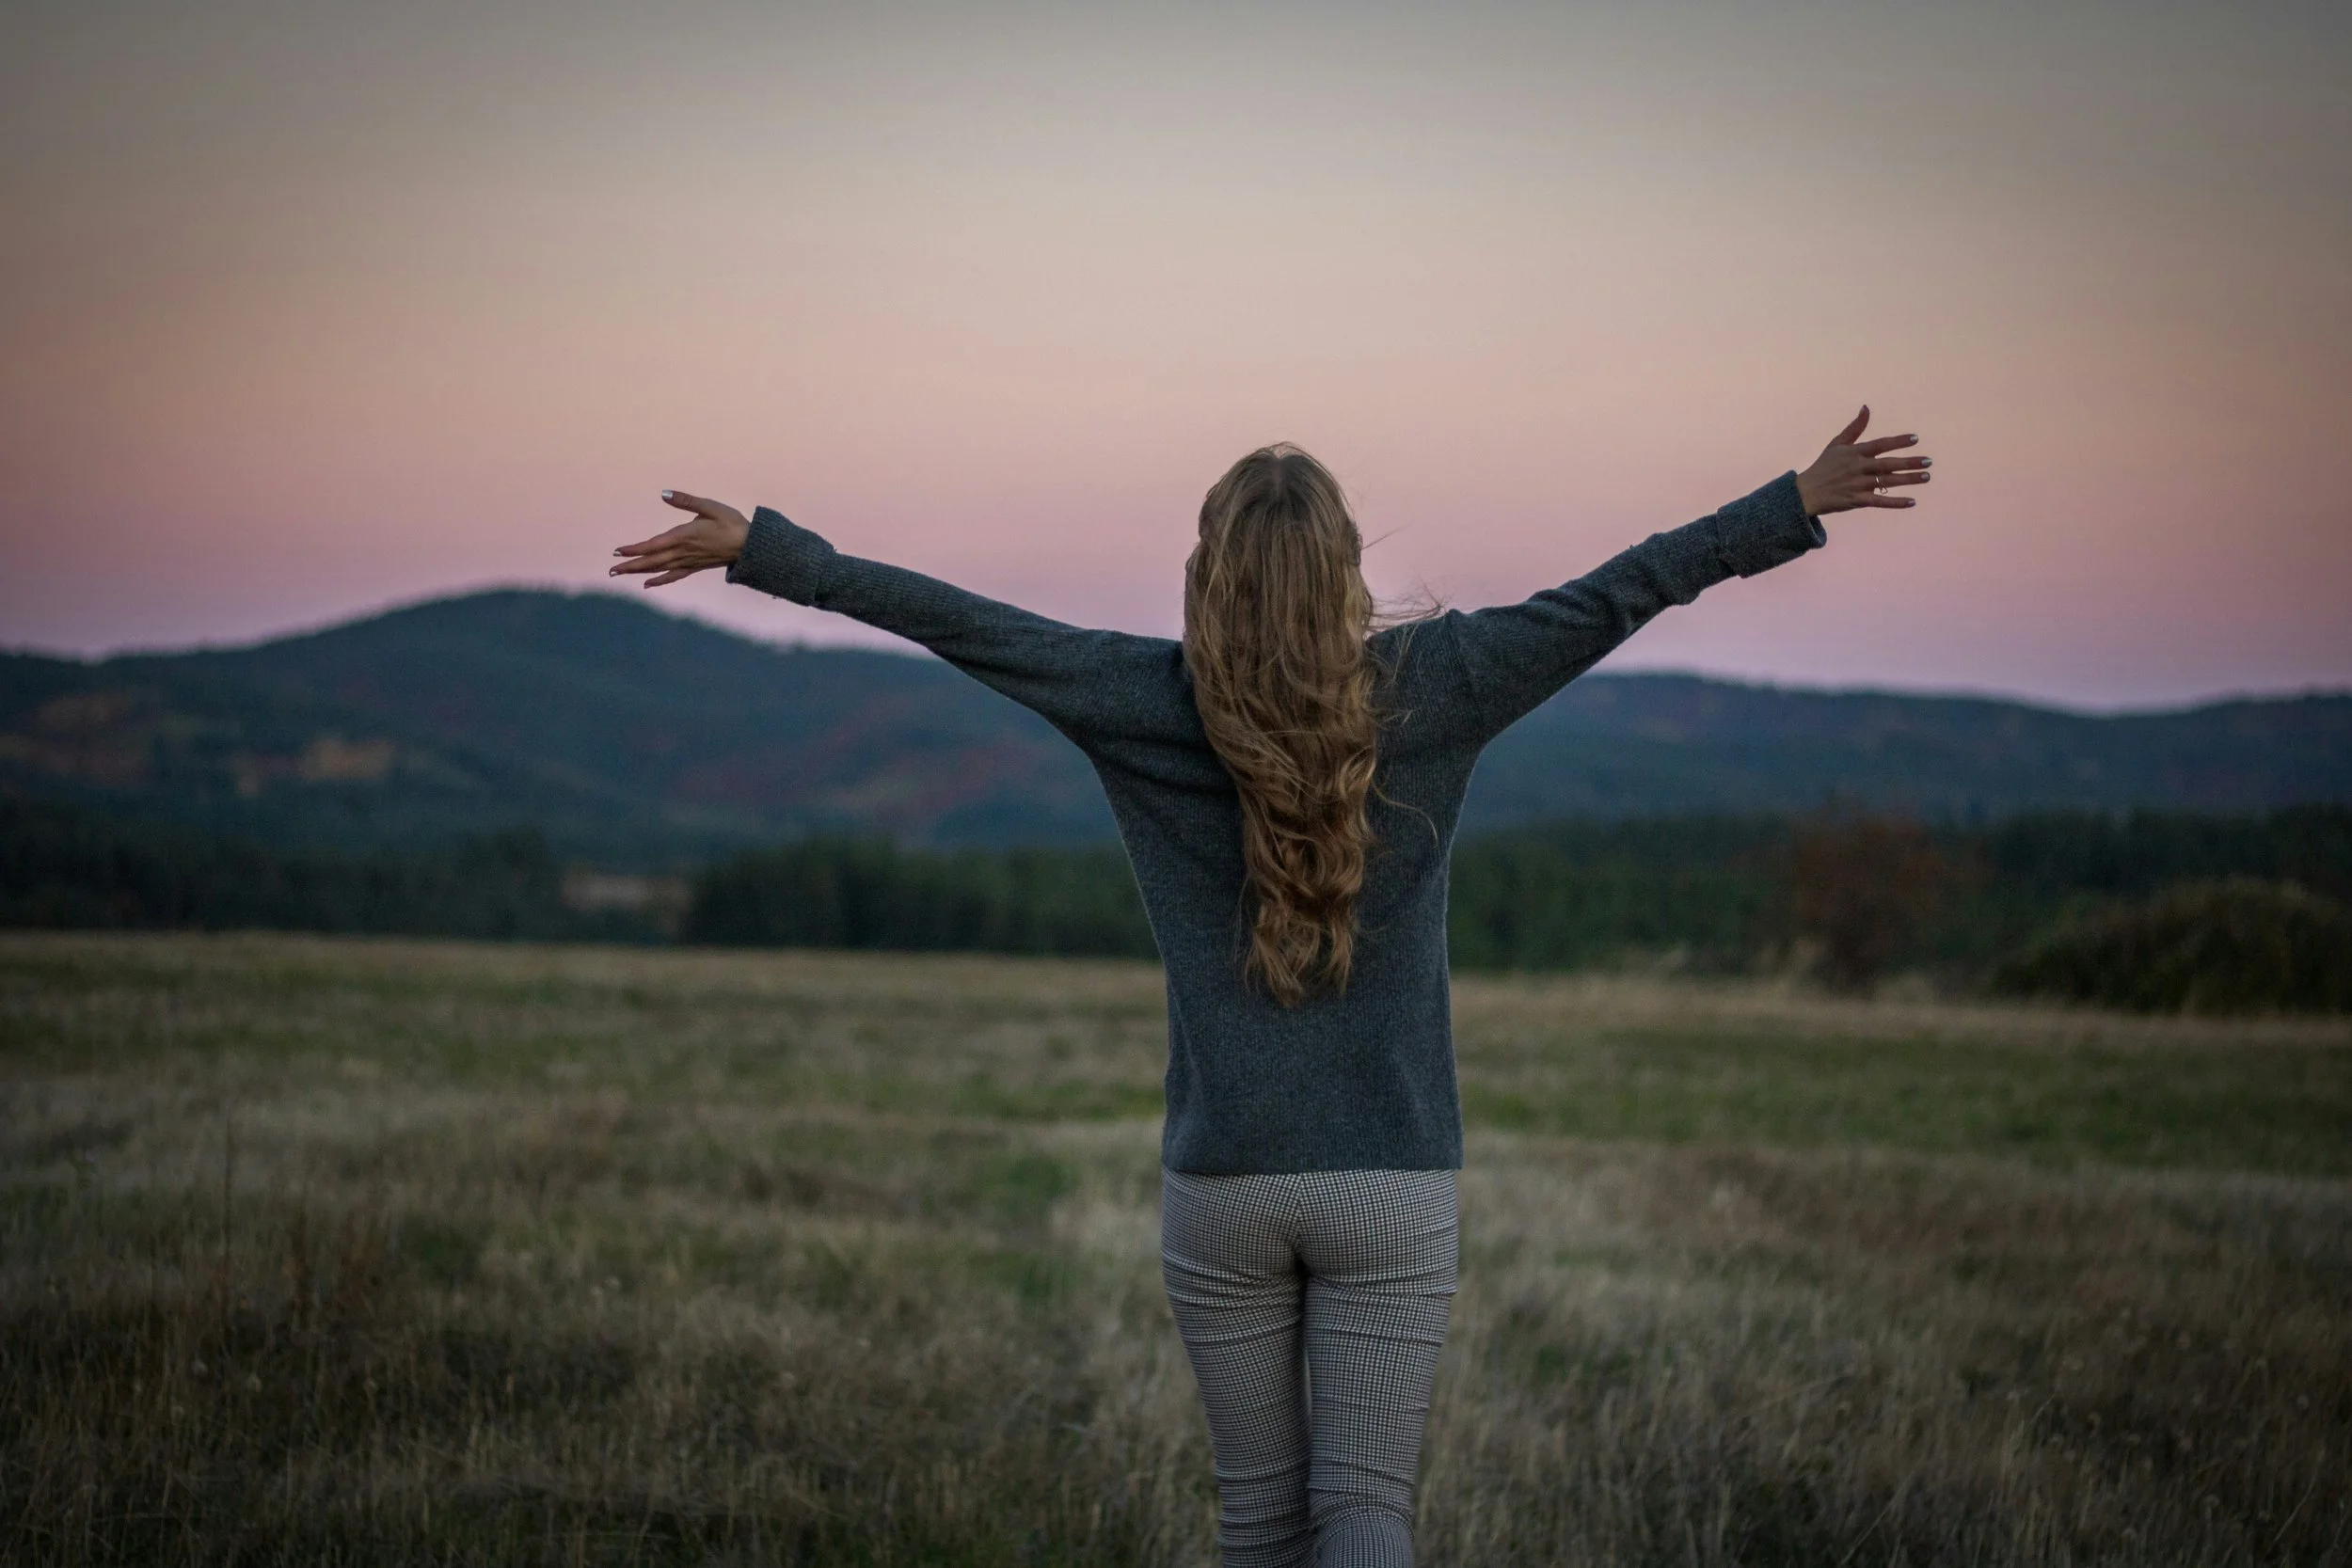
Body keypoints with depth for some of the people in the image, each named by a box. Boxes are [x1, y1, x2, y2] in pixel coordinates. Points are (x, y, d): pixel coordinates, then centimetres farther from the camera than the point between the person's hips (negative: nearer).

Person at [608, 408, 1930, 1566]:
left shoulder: (1151, 705, -4)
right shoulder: (1426, 692, -5)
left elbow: (957, 622, 0)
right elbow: (1609, 601, -2)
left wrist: (763, 551, 8)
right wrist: (1798, 507, 4)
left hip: (1220, 1188, 1)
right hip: (1396, 1186, -1)